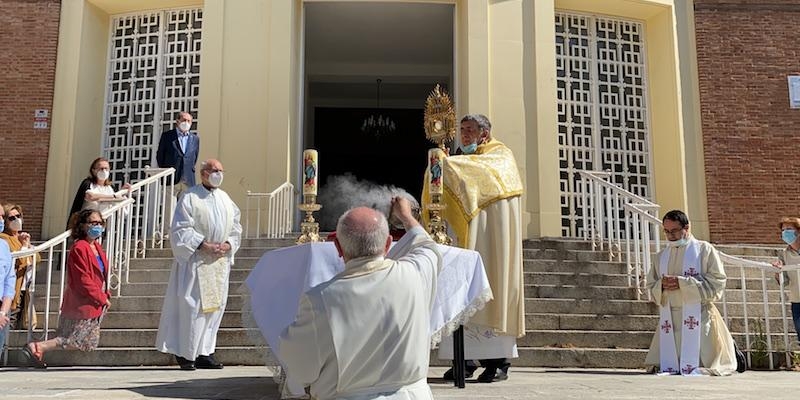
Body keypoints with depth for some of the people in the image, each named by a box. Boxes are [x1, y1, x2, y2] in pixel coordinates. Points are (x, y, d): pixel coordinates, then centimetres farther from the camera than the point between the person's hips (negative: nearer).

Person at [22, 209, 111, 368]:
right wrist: (102, 299, -15)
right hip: (82, 305, -9)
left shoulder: (97, 247, 11)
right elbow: (83, 281, -21)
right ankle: (37, 347, 1)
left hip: (95, 304, 10)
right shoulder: (79, 248, -18)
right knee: (74, 340, -7)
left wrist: (106, 295, 6)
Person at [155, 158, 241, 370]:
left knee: (215, 305, 6)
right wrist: (203, 245, -17)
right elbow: (181, 229, -10)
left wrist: (228, 244, -3)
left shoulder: (225, 199, 14)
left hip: (219, 262, 6)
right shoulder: (189, 197, -5)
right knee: (192, 306, -6)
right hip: (195, 260, -6)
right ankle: (185, 353, 4)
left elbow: (236, 227, 15)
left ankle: (205, 353, 12)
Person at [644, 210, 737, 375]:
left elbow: (718, 281, -9)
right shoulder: (661, 257, 15)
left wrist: (682, 282, -16)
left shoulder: (704, 249, 1)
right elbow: (651, 287, 15)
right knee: (660, 365, 1)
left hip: (698, 316, -4)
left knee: (698, 361, -5)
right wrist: (662, 286, -10)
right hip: (670, 318, 5)